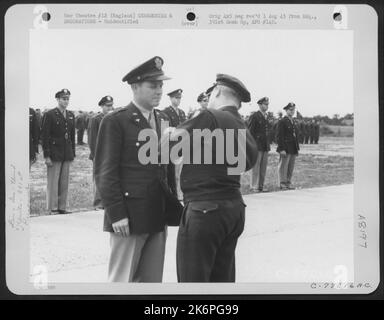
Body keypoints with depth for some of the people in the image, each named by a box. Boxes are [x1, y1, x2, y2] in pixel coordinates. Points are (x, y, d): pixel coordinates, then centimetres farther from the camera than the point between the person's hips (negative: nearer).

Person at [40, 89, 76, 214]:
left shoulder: (71, 115, 13)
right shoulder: (49, 115, -5)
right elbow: (44, 136, -8)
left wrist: (73, 153, 12)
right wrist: (46, 155, -12)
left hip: (67, 154, 5)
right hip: (54, 154, -5)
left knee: (64, 182, 8)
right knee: (53, 182, -1)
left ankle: (62, 207, 15)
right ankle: (52, 208, 6)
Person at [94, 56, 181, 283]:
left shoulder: (162, 120, 13)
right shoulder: (115, 122, -7)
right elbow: (105, 172, -10)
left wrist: (172, 204, 7)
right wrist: (116, 214, -16)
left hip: (158, 217, 6)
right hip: (128, 218, -6)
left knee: (152, 281, 12)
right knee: (122, 280, 3)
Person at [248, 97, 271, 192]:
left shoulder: (266, 116, 16)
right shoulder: (254, 116, -6)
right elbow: (250, 131, -8)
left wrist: (268, 144, 14)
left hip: (265, 146, 7)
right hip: (257, 145, -7)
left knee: (263, 166, 6)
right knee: (256, 166, -4)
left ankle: (261, 185, 12)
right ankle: (254, 186, 0)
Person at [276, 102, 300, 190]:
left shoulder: (293, 122, 18)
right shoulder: (282, 122, -7)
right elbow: (279, 136, -12)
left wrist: (297, 148, 15)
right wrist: (282, 149, -18)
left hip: (293, 149, 8)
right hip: (285, 149, -8)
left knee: (291, 167, 9)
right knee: (283, 166, -4)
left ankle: (288, 183, 16)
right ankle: (282, 184, 2)